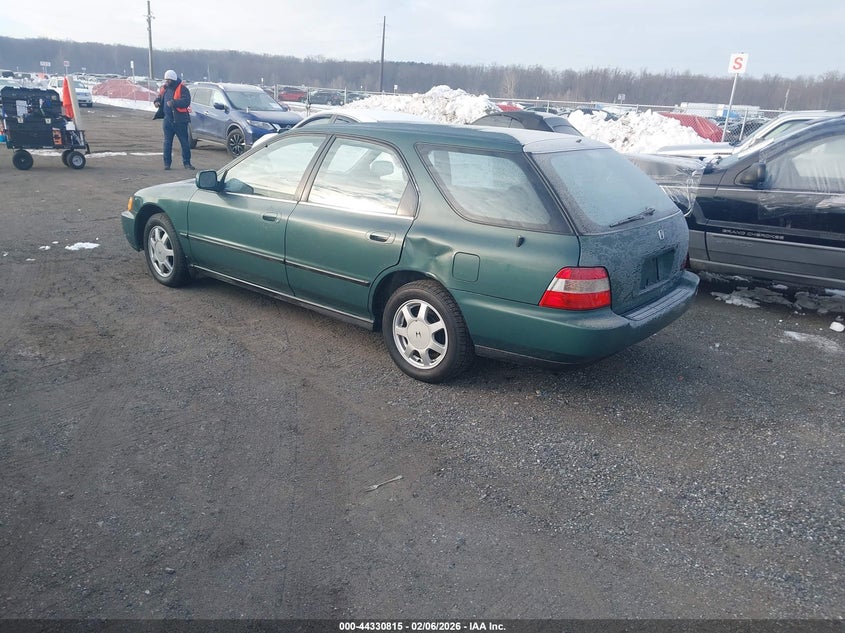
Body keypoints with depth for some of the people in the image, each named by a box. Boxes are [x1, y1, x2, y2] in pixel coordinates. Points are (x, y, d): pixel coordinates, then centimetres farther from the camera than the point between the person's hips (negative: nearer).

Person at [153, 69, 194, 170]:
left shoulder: (182, 89, -8)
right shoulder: (164, 88, 11)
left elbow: (186, 101, -20)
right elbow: (159, 97, 25)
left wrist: (173, 102, -29)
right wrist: (157, 101, 2)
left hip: (180, 120, -5)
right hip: (167, 120, 5)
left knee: (185, 143, 1)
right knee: (167, 143, 6)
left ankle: (186, 163, 11)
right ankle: (167, 163, 12)